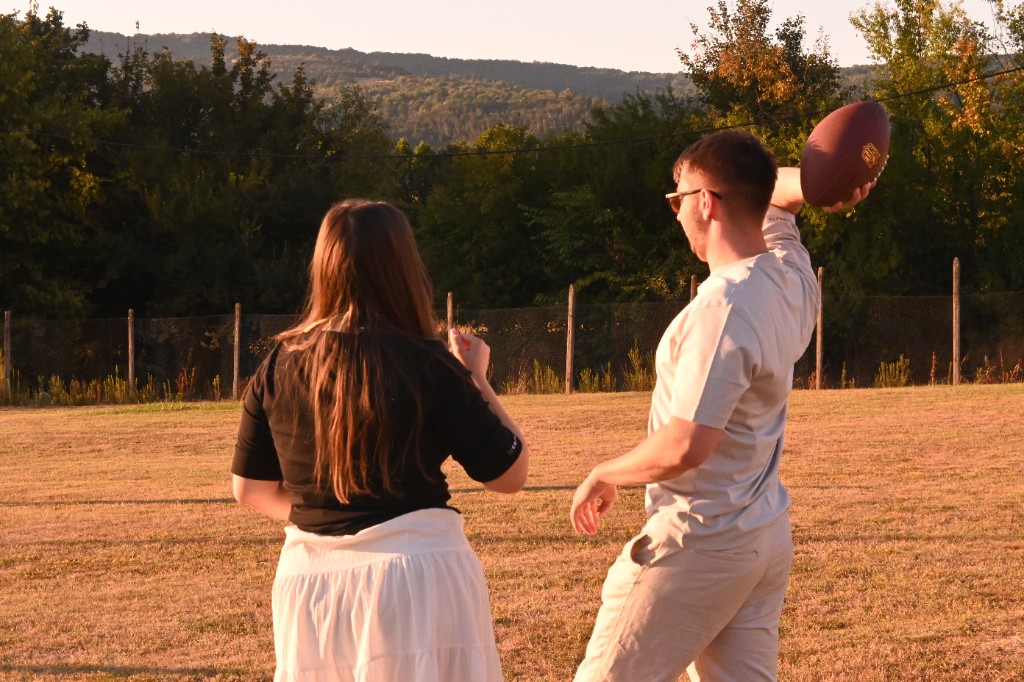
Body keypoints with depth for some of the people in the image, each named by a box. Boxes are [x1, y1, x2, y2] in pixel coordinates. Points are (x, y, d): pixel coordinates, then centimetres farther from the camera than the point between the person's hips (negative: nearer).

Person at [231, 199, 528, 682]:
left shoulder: (278, 367, 1)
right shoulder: (424, 364, -10)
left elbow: (251, 490, 10)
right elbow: (510, 474, -2)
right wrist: (476, 376, 10)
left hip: (309, 576, 4)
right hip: (416, 574, -4)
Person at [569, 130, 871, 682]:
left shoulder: (723, 307, -25)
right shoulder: (791, 274, 2)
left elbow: (683, 448, -29)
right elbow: (775, 189, 24)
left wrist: (603, 475, -13)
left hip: (698, 543, -9)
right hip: (768, 539, 9)